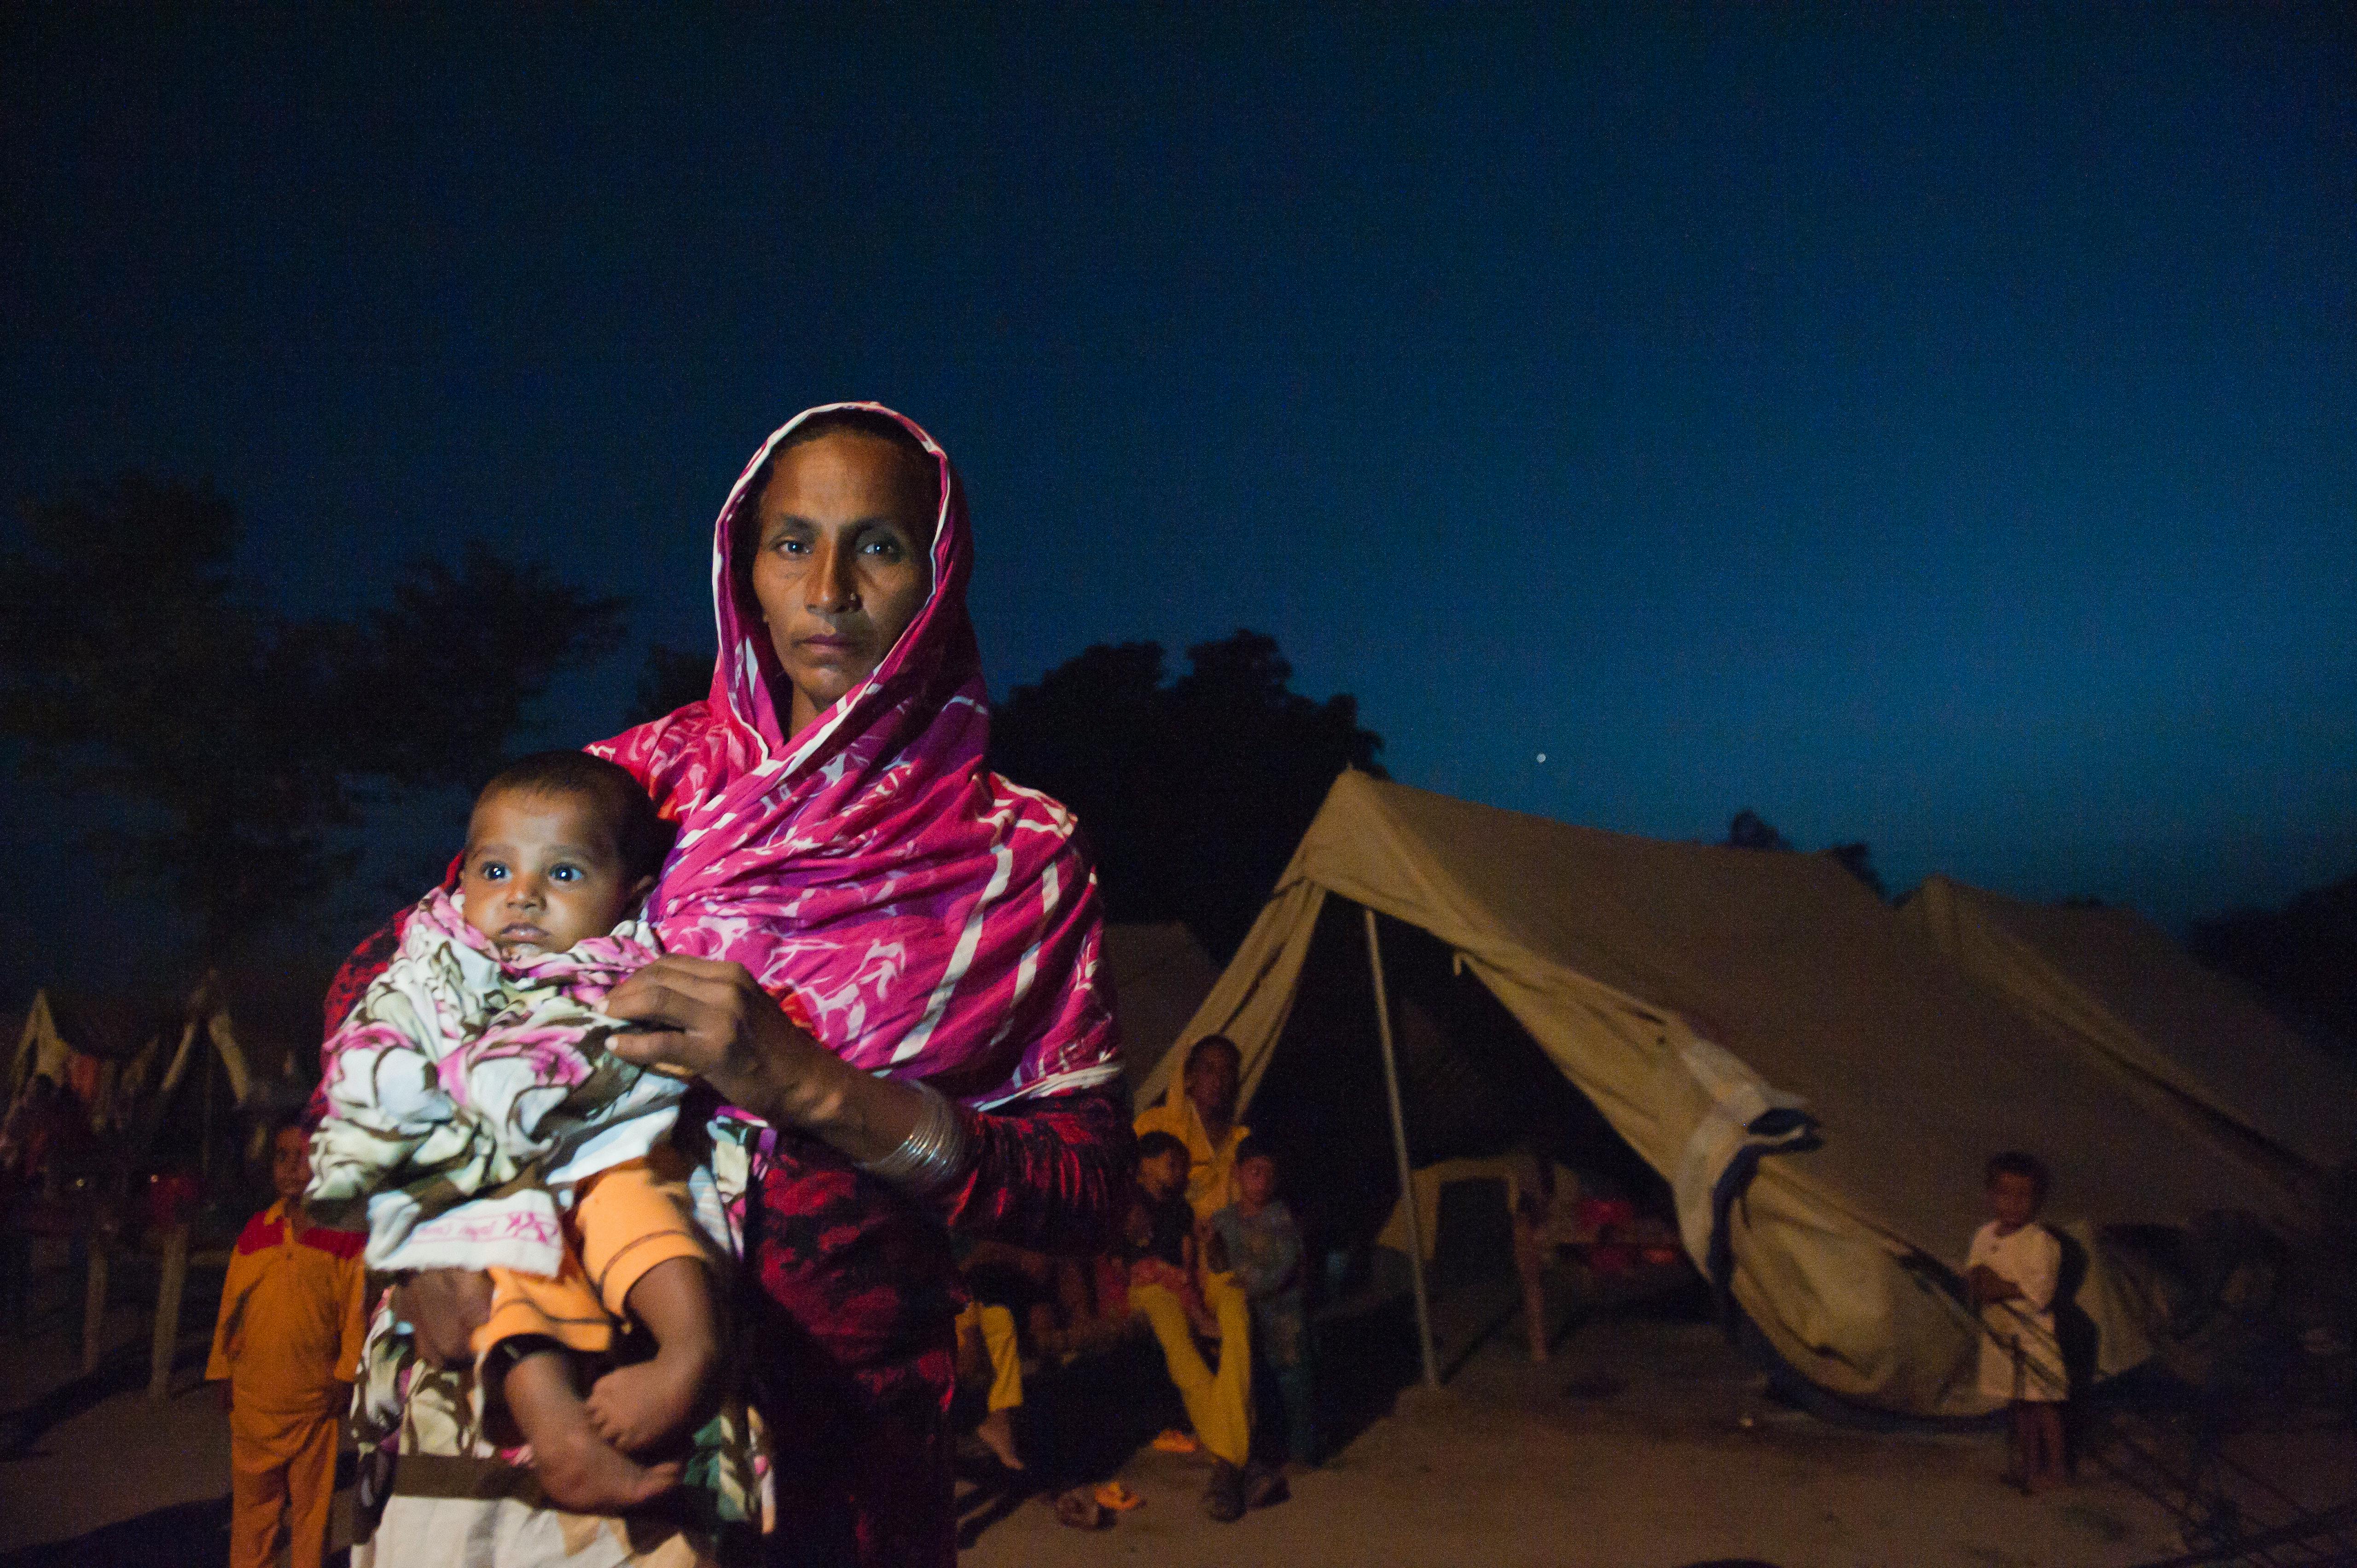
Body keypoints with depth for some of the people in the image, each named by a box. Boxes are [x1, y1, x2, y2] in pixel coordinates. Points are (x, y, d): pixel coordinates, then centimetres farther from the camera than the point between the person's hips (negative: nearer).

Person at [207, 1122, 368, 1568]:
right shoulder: (256, 1231, 5)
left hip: (315, 1396, -3)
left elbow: (355, 1309, -3)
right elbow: (230, 1305, 10)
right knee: (252, 1498, 10)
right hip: (255, 1393, 3)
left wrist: (346, 1376, -6)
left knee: (312, 1498, 6)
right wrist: (223, 1371, 8)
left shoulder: (345, 1234, -4)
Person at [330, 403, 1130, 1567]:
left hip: (838, 1412, -1)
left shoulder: (1019, 852, -5)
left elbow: (1089, 1186, -11)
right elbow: (381, 975, 3)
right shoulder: (653, 774, -1)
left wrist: (813, 1086, -23)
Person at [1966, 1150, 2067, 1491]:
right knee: (2018, 1404, 15)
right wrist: (1977, 1284, -10)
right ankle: (2029, 1464, 26)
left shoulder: (2041, 1242, -16)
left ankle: (2054, 1468, 16)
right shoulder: (1984, 1236, 6)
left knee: (2043, 1404, 2)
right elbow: (1971, 1275, 12)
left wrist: (2003, 1288, -25)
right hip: (1999, 1333, 7)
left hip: (2034, 1337, -7)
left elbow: (2040, 1291, -22)